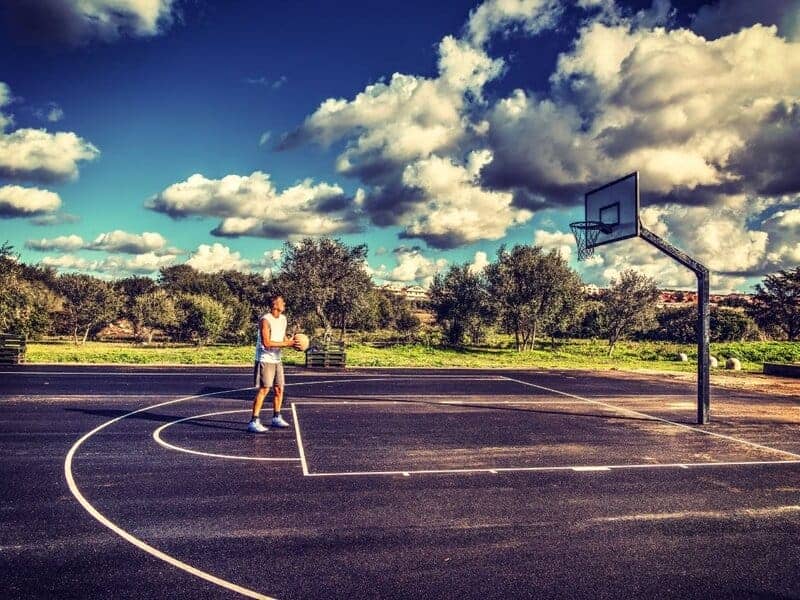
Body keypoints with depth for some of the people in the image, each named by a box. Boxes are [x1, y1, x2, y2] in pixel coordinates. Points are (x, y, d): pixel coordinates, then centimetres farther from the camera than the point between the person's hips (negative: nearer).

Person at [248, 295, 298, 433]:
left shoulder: (283, 319, 9)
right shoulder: (265, 320, -17)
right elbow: (266, 343, -24)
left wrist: (292, 342, 0)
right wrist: (286, 344, -24)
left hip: (277, 360, 8)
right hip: (265, 360, -8)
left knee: (279, 389, 11)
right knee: (263, 390, -10)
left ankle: (276, 418, 25)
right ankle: (254, 422, -6)